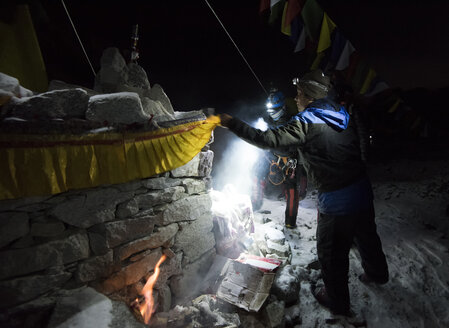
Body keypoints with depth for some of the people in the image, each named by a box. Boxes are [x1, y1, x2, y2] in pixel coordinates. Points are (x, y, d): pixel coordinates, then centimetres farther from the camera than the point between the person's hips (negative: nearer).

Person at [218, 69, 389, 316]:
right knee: (365, 235, 31)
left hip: (336, 201, -8)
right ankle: (377, 273, 57)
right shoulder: (342, 114, 4)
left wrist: (231, 123, -17)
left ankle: (337, 301, 34)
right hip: (362, 191, 8)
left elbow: (268, 140, -23)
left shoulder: (305, 122, -18)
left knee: (331, 252, 14)